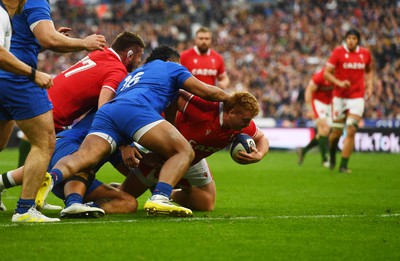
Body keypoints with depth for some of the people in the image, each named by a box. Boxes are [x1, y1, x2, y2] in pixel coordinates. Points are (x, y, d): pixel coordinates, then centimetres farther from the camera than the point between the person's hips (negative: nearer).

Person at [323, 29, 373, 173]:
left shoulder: (365, 53, 4)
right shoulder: (338, 52, -7)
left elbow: (369, 71, 22)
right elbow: (327, 73, -7)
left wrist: (369, 85, 7)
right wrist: (339, 83, -22)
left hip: (357, 97, 2)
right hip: (340, 96, -2)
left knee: (351, 131, -10)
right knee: (337, 132, 5)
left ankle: (344, 166, -5)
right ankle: (332, 156, 36)